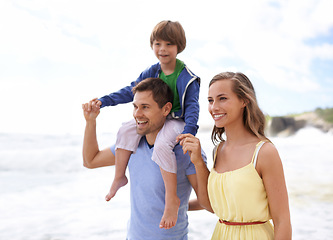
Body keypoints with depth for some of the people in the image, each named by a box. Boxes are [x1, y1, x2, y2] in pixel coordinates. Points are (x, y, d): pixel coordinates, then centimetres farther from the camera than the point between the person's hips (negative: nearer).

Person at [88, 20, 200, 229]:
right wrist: (104, 100, 2)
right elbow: (131, 91, 10)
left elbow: (192, 106, -15)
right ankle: (119, 177, 3)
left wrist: (188, 131, -31)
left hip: (176, 120, -7)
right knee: (126, 130, -11)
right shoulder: (152, 72, 4)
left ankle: (172, 198, -26)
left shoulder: (187, 77, -13)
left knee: (162, 144, -34)